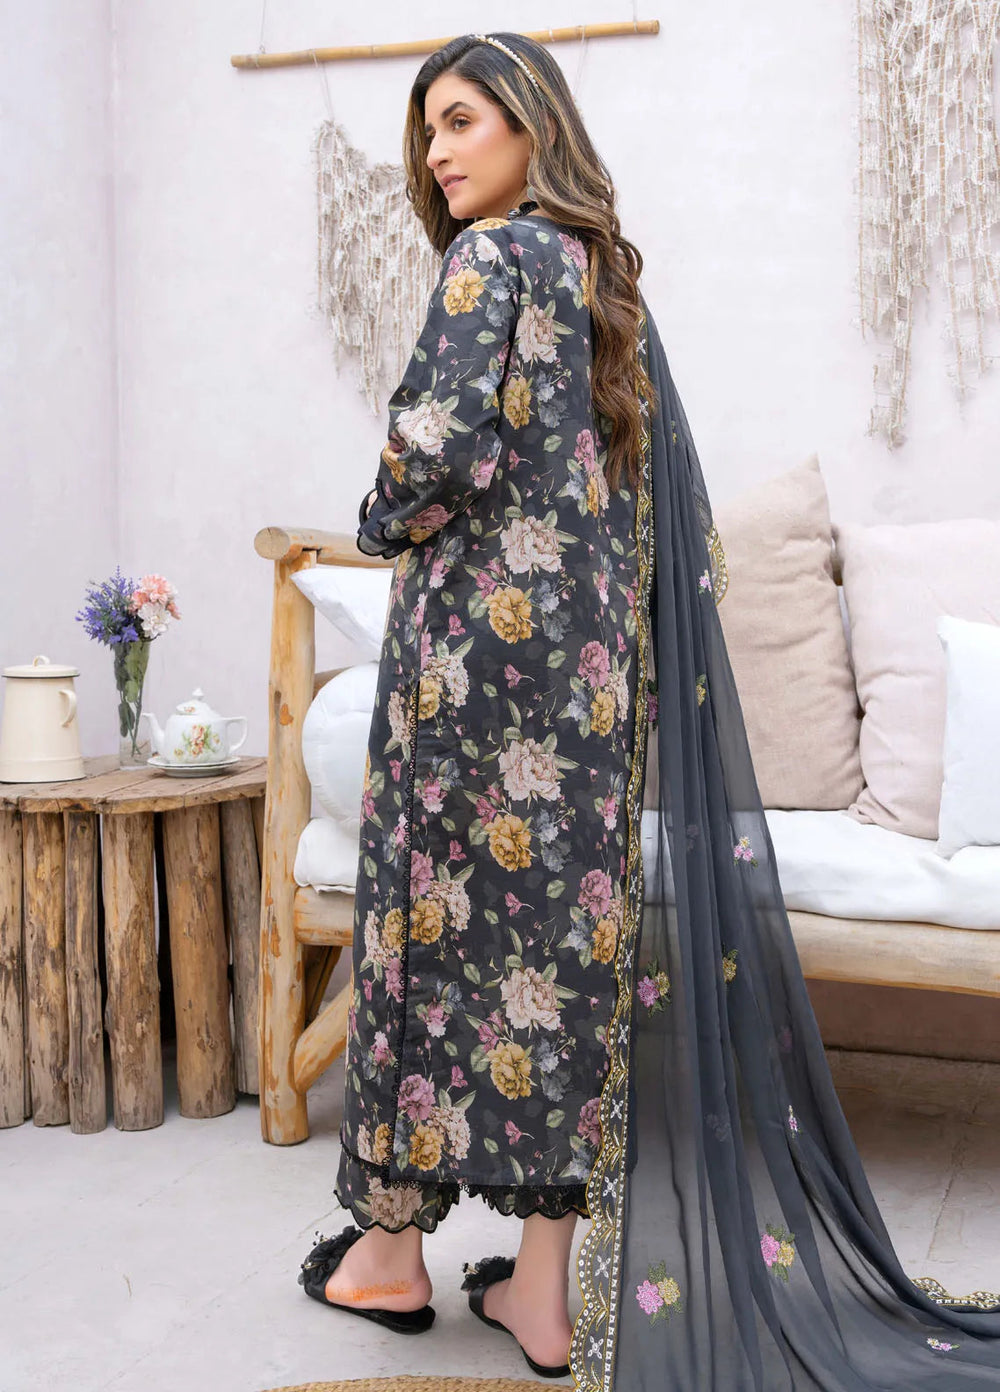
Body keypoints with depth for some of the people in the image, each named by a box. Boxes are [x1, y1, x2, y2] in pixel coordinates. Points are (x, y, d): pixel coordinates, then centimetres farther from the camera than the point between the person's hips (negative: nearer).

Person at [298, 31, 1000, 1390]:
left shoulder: (494, 255, -6)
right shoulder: (606, 272, 17)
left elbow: (440, 439, -18)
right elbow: (663, 495, 17)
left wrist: (387, 524, 1)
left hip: (482, 635, -7)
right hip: (594, 652, 7)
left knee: (442, 911, 3)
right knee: (575, 920, 5)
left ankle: (394, 1243, 18)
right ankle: (548, 1283, 13)